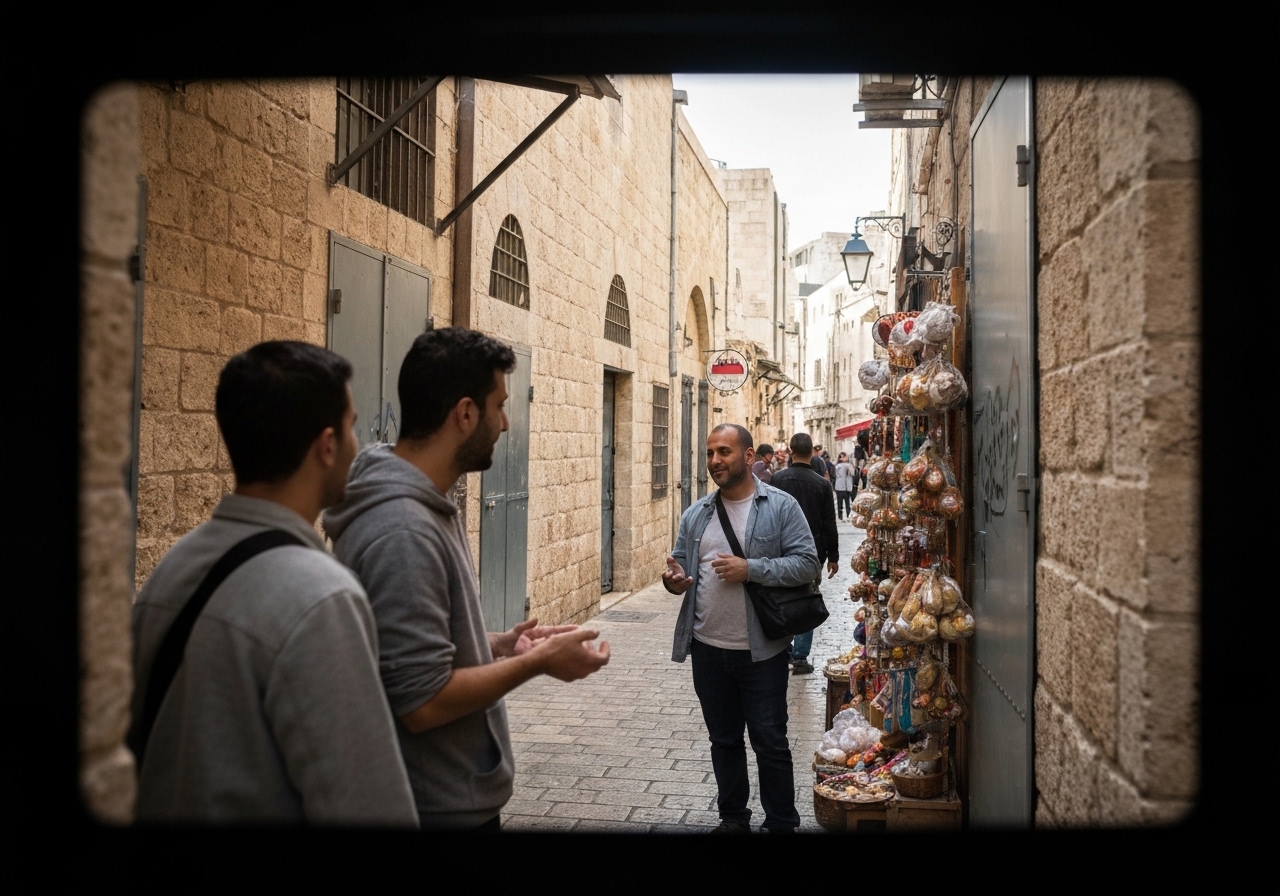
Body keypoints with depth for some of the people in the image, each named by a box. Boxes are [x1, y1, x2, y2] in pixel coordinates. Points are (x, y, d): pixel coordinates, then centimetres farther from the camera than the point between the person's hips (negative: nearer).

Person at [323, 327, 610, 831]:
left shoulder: (423, 506, 5)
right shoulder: (403, 530, -26)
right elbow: (422, 702, -26)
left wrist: (501, 645, 4)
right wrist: (538, 662, -17)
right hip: (442, 809, -9)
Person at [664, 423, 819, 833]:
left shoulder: (781, 506, -6)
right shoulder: (696, 514, 9)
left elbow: (807, 562, -12)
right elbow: (680, 564, 14)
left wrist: (750, 569, -21)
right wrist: (674, 580, -10)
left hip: (761, 650, -4)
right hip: (708, 649, 5)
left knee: (770, 742, 5)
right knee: (724, 741, 17)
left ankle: (781, 824, 21)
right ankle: (733, 817, 33)